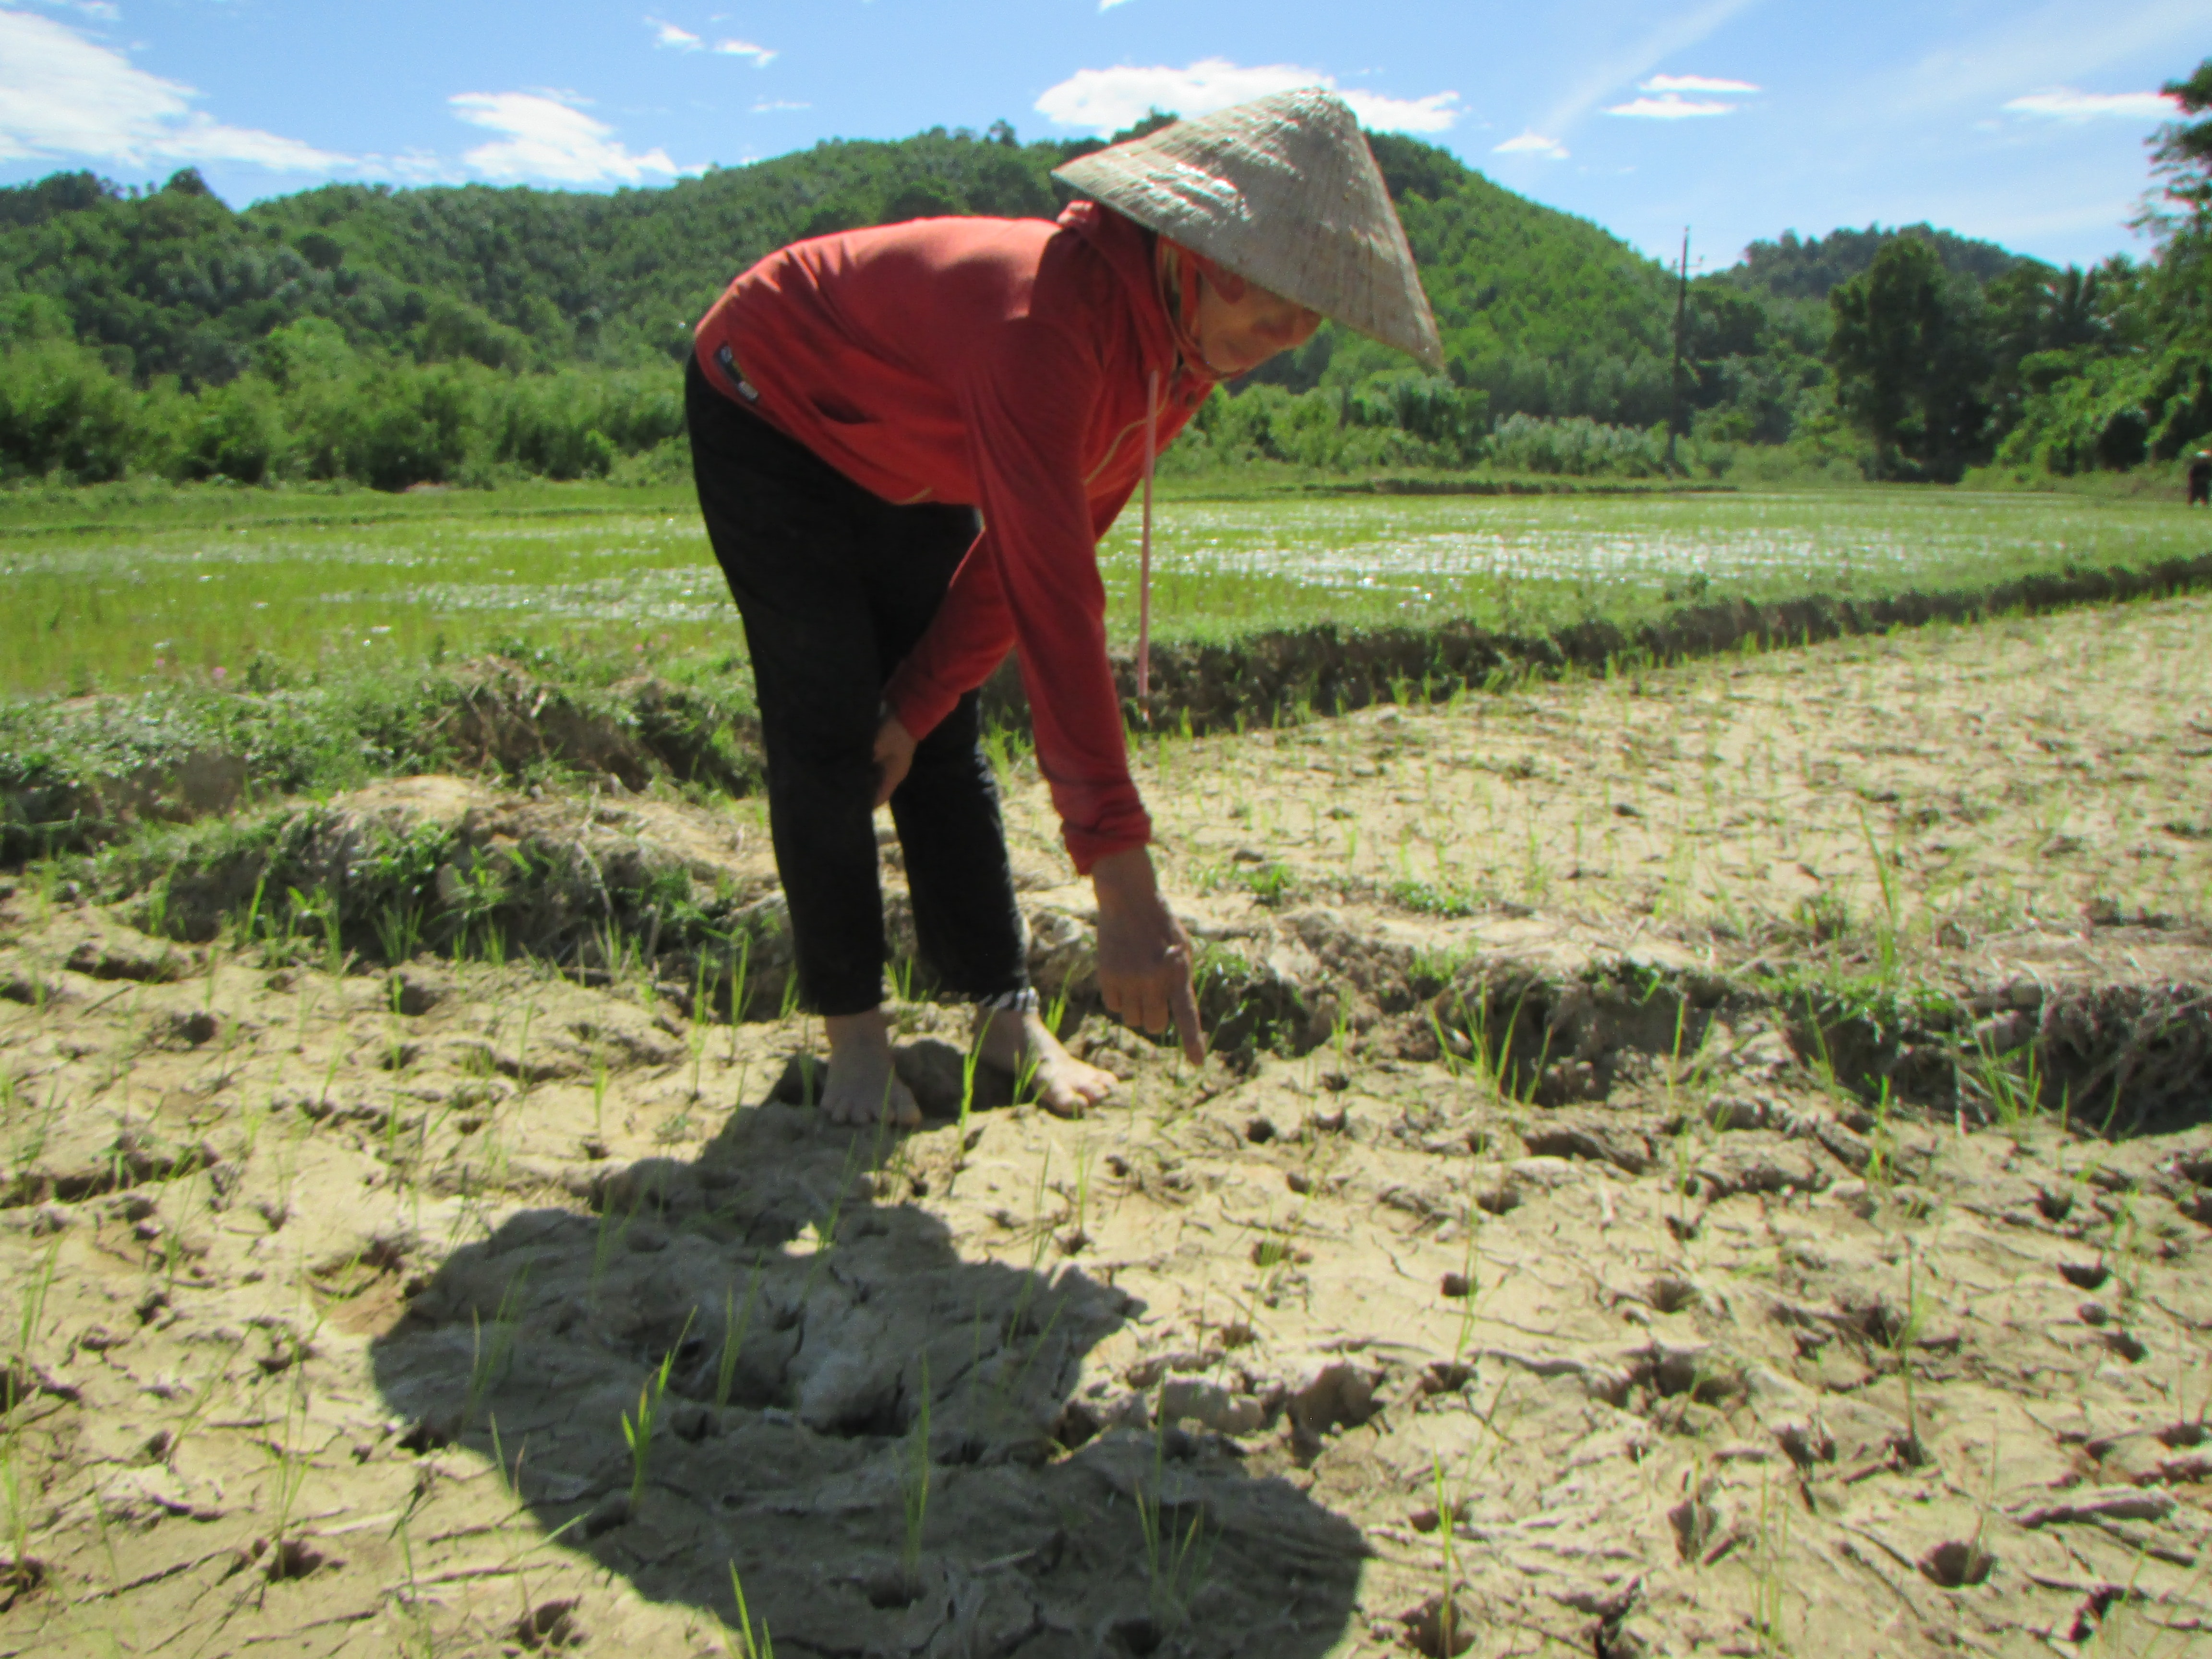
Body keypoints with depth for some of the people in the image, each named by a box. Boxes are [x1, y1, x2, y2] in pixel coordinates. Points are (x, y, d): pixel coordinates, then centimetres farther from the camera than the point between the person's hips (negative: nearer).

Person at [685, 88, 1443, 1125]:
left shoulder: (1191, 349, -14)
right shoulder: (1049, 317, -41)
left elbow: (1038, 558, -7)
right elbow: (1053, 603, -49)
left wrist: (917, 705, -9)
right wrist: (1124, 886, -52)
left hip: (902, 467, 7)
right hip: (767, 409, -7)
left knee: (945, 742, 4)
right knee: (828, 736, -12)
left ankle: (1005, 1014, 9)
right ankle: (853, 1035, 0)